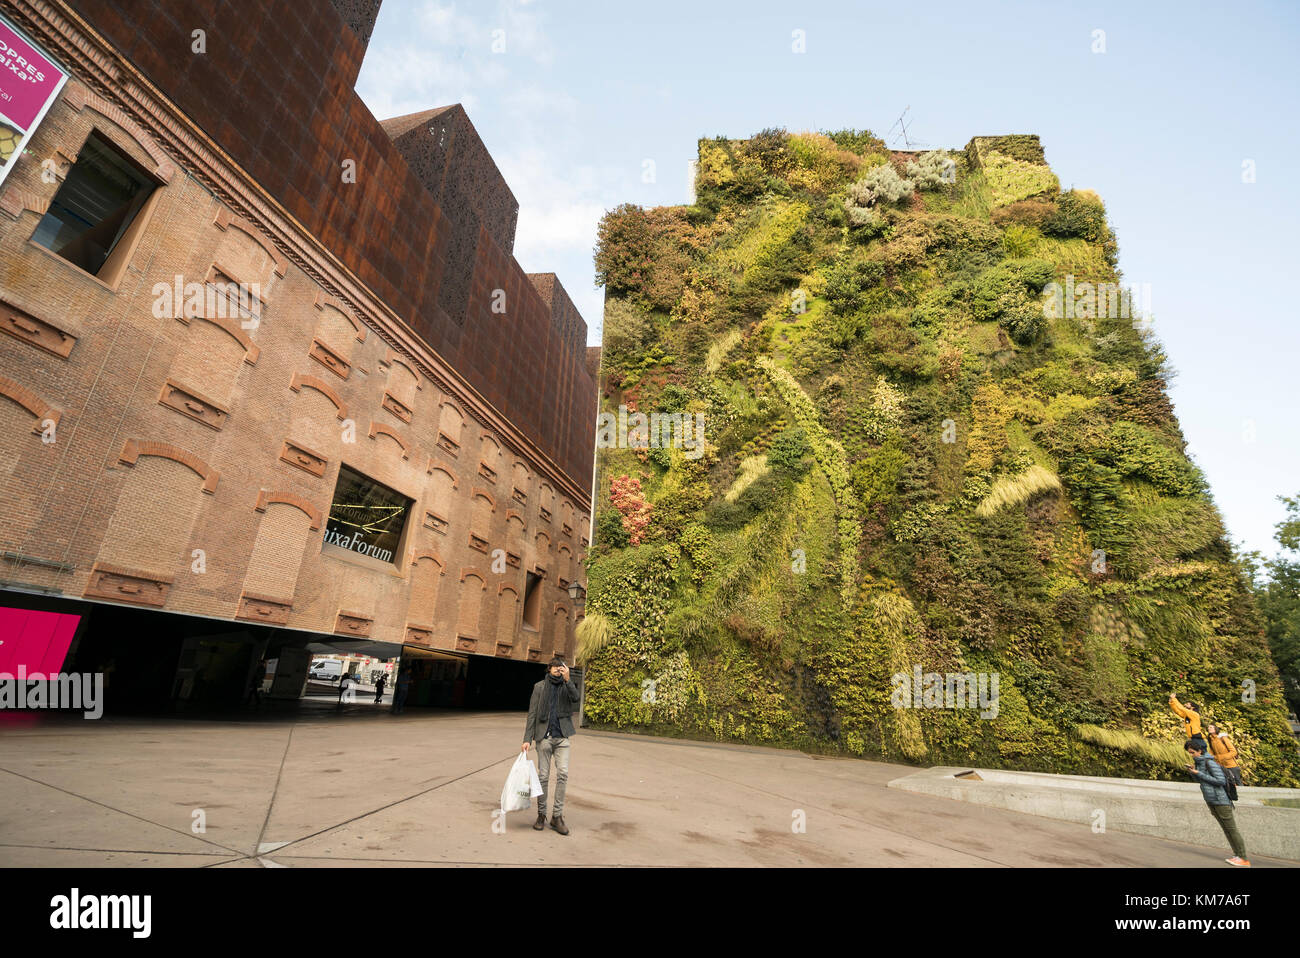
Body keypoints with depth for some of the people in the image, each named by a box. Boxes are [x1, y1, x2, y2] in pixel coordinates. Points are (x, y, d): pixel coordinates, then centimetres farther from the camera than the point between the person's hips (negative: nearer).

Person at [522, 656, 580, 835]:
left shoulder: (567, 686, 7)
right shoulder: (539, 687, 4)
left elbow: (575, 698, -15)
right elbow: (532, 714, 1)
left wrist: (567, 680, -25)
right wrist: (527, 739, -5)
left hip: (562, 737, 1)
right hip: (544, 736, 0)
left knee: (563, 774, -9)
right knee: (543, 776, 5)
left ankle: (557, 816, 3)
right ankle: (541, 815, 21)